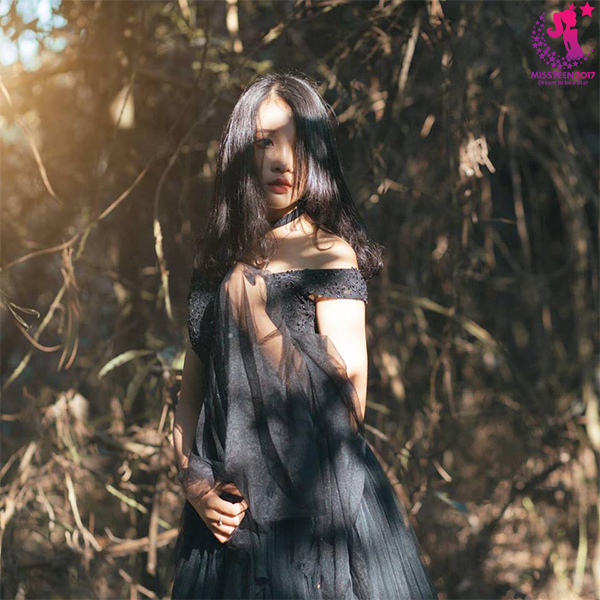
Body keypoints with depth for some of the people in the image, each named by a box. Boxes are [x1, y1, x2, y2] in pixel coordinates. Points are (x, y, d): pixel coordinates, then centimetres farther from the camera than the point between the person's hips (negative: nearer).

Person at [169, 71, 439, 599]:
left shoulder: (329, 254, -7)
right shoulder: (219, 261, 8)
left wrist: (253, 307, -17)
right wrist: (191, 479, -4)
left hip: (317, 507, -5)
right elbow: (191, 395, 12)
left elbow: (347, 407, -17)